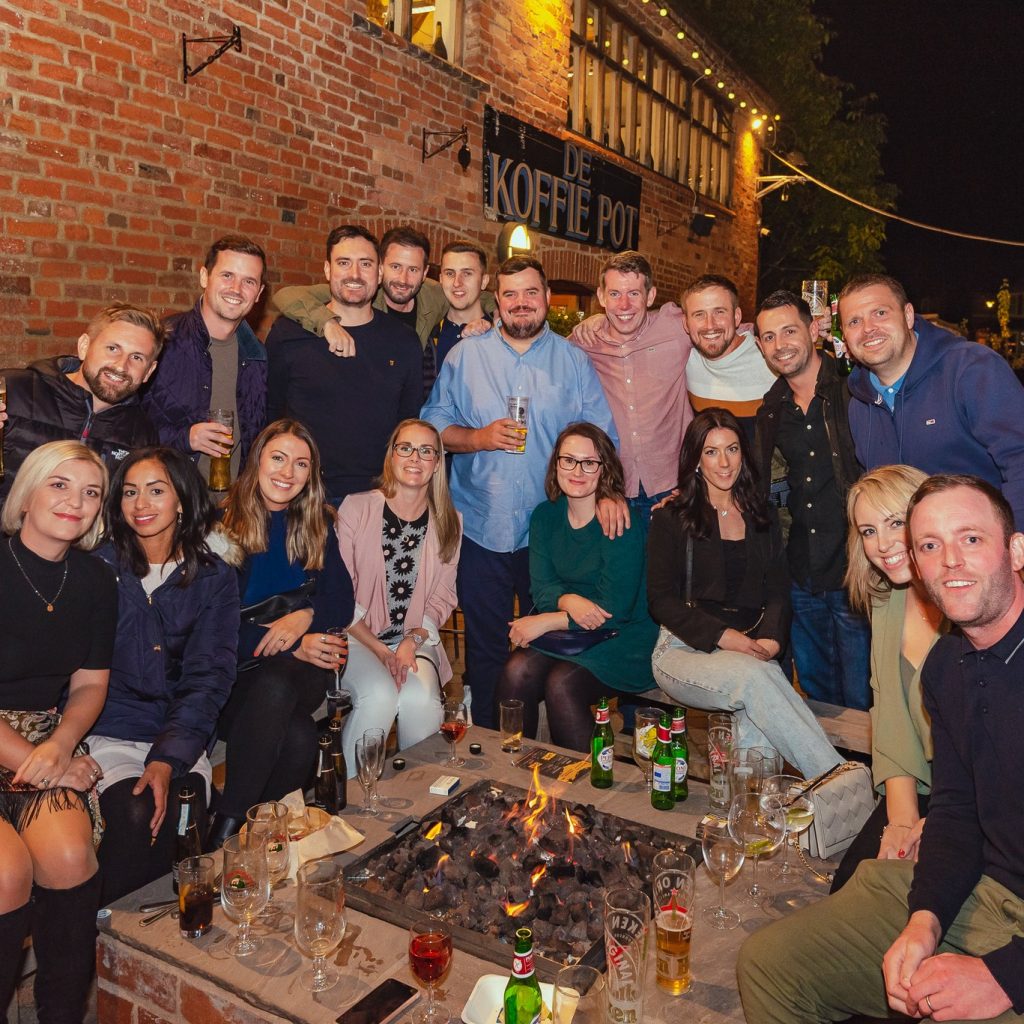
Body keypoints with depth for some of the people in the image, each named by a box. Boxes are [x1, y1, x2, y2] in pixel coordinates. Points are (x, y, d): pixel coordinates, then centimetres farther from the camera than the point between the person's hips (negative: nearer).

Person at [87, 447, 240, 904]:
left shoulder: (214, 578, 5)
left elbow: (208, 677, 0)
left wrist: (168, 758, -13)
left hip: (182, 734, 1)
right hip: (109, 731, -1)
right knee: (136, 819, -26)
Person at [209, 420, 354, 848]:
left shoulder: (316, 524, 12)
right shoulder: (223, 522, -1)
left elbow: (342, 604, 7)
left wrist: (306, 616, -15)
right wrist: (292, 647, -14)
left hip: (299, 668, 3)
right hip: (235, 674, -2)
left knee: (275, 686, -34)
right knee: (297, 735, -34)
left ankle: (227, 825, -23)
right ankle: (230, 822, -16)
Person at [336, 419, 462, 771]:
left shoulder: (449, 522, 8)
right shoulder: (356, 509, -3)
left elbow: (443, 597, 7)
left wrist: (413, 640, -11)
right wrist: (378, 649, -12)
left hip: (416, 641, 2)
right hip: (356, 637, -2)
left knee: (420, 699, -28)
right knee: (380, 695, -30)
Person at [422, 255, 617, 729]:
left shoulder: (572, 360, 6)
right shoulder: (465, 356, 6)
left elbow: (601, 435, 3)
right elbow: (433, 425, 3)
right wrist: (481, 437, -14)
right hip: (482, 529, 0)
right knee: (486, 649, 8)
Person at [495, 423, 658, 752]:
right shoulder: (545, 516, 5)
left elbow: (614, 610, -17)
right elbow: (541, 586, 1)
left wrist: (545, 622, -17)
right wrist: (568, 601, -23)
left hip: (621, 641, -5)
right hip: (565, 636, 5)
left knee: (562, 683, -27)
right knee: (517, 672, -21)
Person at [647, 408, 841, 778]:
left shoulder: (762, 516, 16)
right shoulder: (672, 519, 3)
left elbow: (778, 591, 12)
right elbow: (661, 599, -3)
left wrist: (769, 639, -10)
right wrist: (723, 637, -16)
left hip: (752, 653, 4)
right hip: (685, 649, -3)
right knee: (752, 676, -36)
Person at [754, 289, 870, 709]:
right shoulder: (770, 411, 8)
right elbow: (759, 487, 17)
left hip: (855, 570, -5)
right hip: (802, 577, 5)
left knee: (860, 700, 5)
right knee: (816, 692, 20)